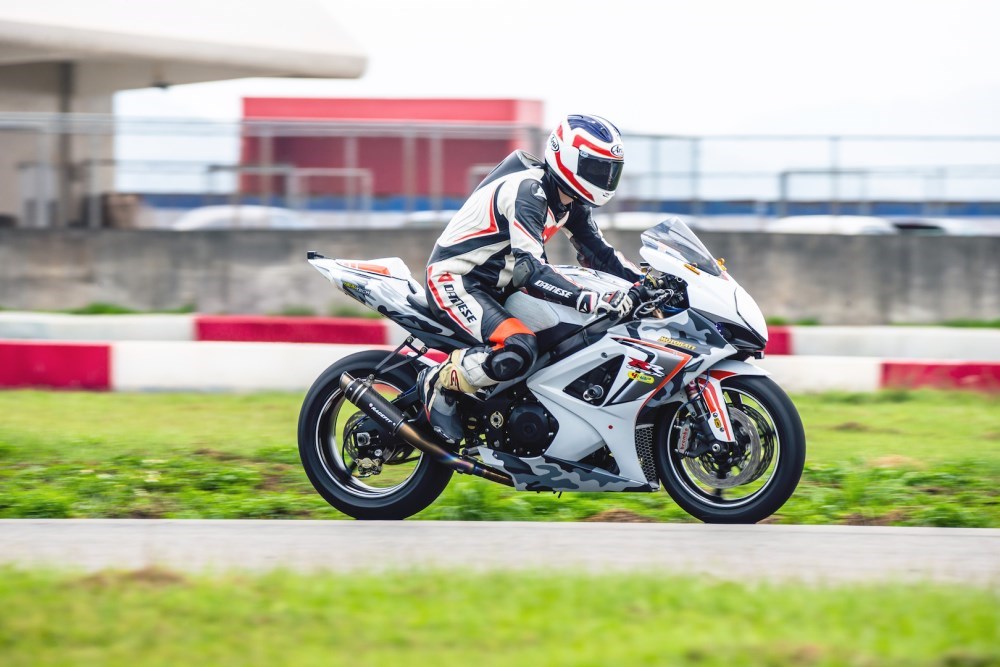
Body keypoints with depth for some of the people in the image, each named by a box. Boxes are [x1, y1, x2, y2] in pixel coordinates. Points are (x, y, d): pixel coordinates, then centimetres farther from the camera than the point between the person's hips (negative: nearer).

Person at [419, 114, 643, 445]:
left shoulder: (570, 201, 4)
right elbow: (530, 270, -35)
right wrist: (590, 300, -43)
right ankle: (439, 383, -13)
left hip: (497, 285, 10)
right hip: (454, 281, -10)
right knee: (518, 350, -33)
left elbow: (597, 252, 12)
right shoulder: (526, 192, -25)